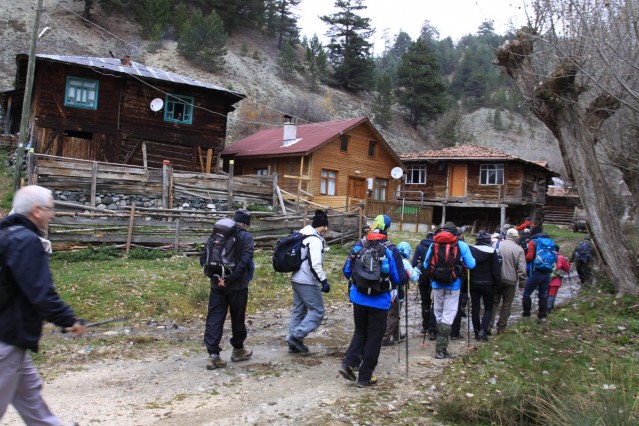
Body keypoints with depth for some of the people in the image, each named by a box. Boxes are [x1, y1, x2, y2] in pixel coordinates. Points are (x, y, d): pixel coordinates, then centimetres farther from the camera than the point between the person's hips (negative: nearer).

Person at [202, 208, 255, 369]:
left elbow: (203, 258, 1)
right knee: (238, 318, 12)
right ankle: (238, 350, 27)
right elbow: (245, 260, -20)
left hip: (217, 285, 3)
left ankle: (213, 355, -1)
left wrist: (215, 275, -8)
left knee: (214, 319, 5)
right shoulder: (246, 236, -6)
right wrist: (230, 279, -19)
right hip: (237, 286, -3)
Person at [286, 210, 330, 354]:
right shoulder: (315, 239, -16)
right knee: (318, 310, -1)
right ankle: (297, 335, -5)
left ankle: (294, 343, 19)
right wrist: (324, 281, -23)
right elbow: (315, 264, -24)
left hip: (296, 279, 10)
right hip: (308, 282, -10)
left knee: (298, 311, 15)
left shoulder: (302, 235, 14)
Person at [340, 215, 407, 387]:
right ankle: (364, 377, 16)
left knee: (360, 332, 22)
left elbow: (346, 271, 6)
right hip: (379, 301, -3)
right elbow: (400, 279, -10)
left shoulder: (358, 247, -1)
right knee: (374, 338, 10)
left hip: (358, 298, 4)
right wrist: (407, 274, 11)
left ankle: (348, 363, 6)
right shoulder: (391, 251, -12)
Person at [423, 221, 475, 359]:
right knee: (449, 314, 0)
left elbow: (426, 264, 7)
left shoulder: (433, 244, 2)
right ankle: (441, 348, -7)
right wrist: (473, 259, 19)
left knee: (438, 313, 16)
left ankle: (441, 347, 26)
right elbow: (471, 265, -3)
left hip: (437, 284, 3)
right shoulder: (461, 245, -4)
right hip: (453, 285, -3)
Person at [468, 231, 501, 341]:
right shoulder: (492, 252, -10)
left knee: (475, 308, 9)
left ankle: (477, 332, 12)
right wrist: (498, 283, 1)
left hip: (474, 284, 2)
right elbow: (496, 269, -9)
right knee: (488, 308, 10)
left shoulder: (471, 250, -3)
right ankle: (483, 330, -7)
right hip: (488, 284, -2)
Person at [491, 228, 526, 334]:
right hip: (510, 280, -2)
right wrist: (522, 281, 4)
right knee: (506, 304, 10)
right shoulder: (519, 249, -8)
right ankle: (501, 327, 14)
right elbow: (522, 268, -9)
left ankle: (489, 324, 6)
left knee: (494, 302, 14)